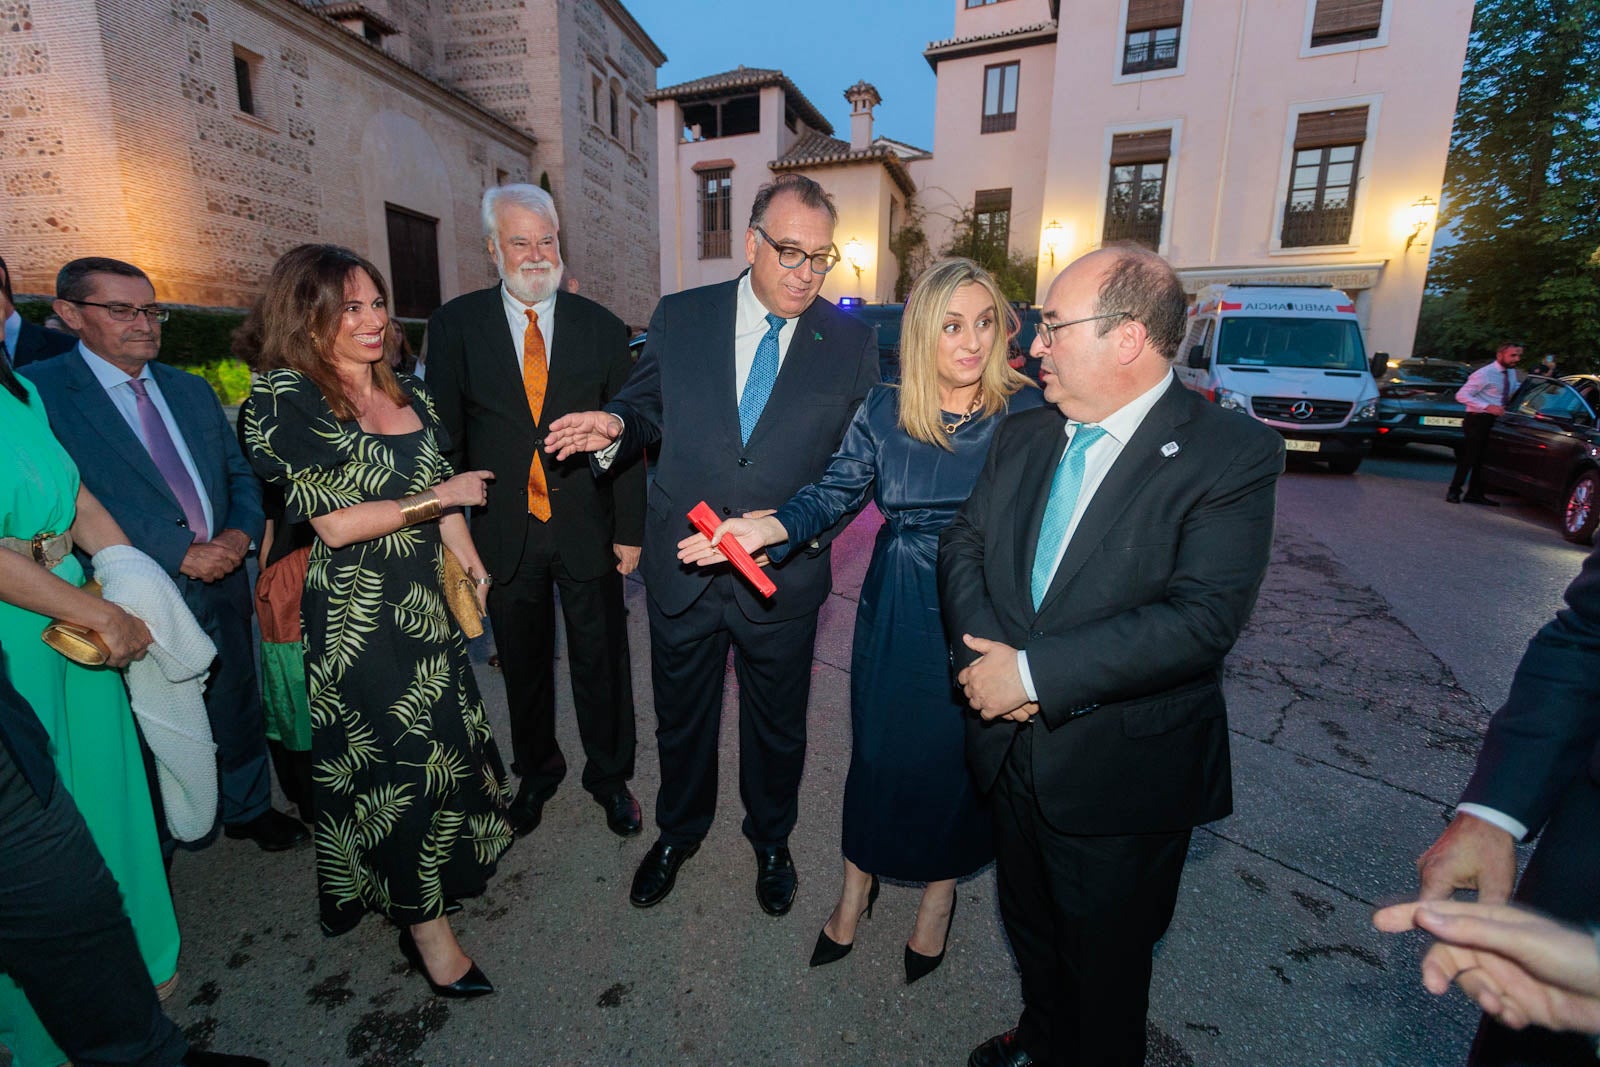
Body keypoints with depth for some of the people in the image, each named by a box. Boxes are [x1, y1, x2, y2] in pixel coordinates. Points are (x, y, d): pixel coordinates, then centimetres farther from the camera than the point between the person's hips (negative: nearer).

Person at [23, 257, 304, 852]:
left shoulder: (191, 389, 9)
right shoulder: (38, 392, -10)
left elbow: (239, 474, 11)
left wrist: (240, 533, -8)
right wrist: (181, 554, -20)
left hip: (223, 589, 5)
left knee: (238, 710, 18)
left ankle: (249, 809, 40)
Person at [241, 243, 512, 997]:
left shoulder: (406, 391, 8)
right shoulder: (286, 400, -12)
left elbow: (440, 489, 14)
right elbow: (336, 523, -18)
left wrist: (471, 562, 10)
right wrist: (437, 499, -13)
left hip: (423, 598, 6)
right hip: (352, 615, -6)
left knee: (443, 738, 16)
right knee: (393, 758, 4)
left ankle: (433, 865, 41)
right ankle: (425, 924, 22)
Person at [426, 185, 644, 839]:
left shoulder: (600, 327, 0)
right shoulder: (456, 325, 0)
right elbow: (445, 435, 2)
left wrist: (629, 528, -4)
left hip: (588, 530, 0)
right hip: (504, 532, 1)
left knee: (601, 662, 12)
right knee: (523, 663, 17)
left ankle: (610, 775, 35)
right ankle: (536, 770, 41)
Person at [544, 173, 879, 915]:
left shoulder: (851, 341, -3)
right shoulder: (679, 318, 0)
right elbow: (647, 403, 7)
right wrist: (616, 425, -14)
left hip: (783, 573, -1)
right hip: (682, 566, 1)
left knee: (777, 726, 19)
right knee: (680, 715, 20)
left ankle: (771, 840, 48)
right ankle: (678, 831, 49)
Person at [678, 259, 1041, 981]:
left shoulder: (1026, 411, -7)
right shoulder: (883, 410, -2)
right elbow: (834, 493, -6)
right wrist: (768, 528, -23)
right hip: (894, 613, 2)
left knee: (956, 753, 13)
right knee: (878, 746, 14)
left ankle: (939, 891, 44)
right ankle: (857, 885, 42)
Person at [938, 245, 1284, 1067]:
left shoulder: (1232, 454, -17)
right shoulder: (1022, 436, 2)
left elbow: (1203, 616, -26)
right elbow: (963, 545, 1)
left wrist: (1034, 670, -26)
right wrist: (985, 652, -17)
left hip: (1120, 777, -5)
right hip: (1014, 752, 6)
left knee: (1103, 967, 20)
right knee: (1030, 929, 30)